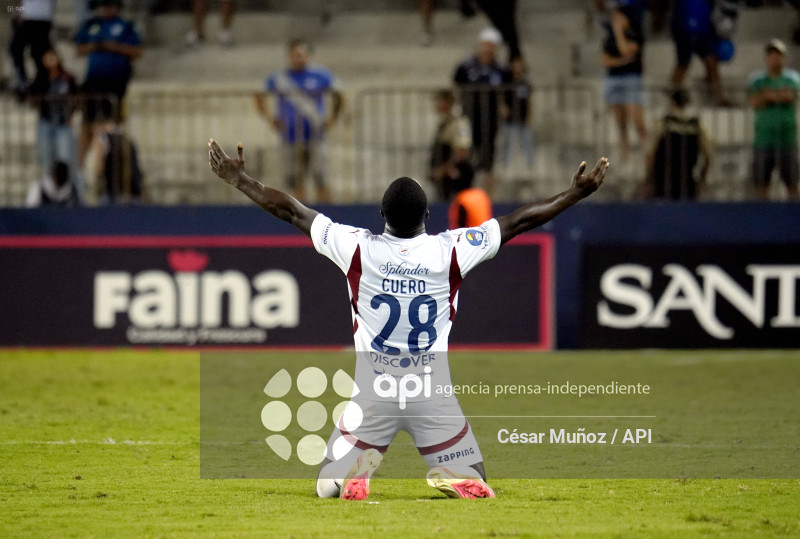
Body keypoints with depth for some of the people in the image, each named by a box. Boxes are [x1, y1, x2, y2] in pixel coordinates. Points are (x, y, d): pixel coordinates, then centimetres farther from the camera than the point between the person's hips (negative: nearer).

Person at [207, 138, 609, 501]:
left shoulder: (357, 248, -6)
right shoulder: (451, 251, -7)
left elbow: (289, 211, 2)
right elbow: (519, 222, 1)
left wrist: (238, 180, 13)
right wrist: (576, 194, 11)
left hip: (373, 396, 0)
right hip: (434, 395, 0)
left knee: (330, 486, 12)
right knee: (474, 487, 10)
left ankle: (353, 482, -22)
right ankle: (451, 478, -25)